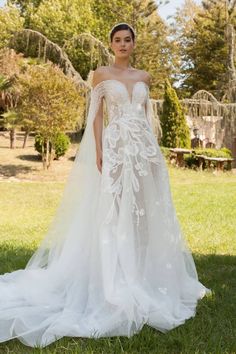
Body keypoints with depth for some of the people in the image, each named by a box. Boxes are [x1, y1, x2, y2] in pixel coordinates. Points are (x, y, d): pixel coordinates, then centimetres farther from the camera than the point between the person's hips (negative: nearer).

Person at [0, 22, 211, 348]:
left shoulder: (144, 77, 15)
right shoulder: (101, 74, 3)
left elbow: (146, 115, 17)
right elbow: (97, 115, -1)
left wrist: (153, 148, 10)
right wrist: (99, 152, -11)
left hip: (144, 147, 5)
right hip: (117, 147, -4)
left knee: (145, 209, 7)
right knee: (115, 211, -5)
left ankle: (143, 273, 19)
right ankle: (117, 282, 2)